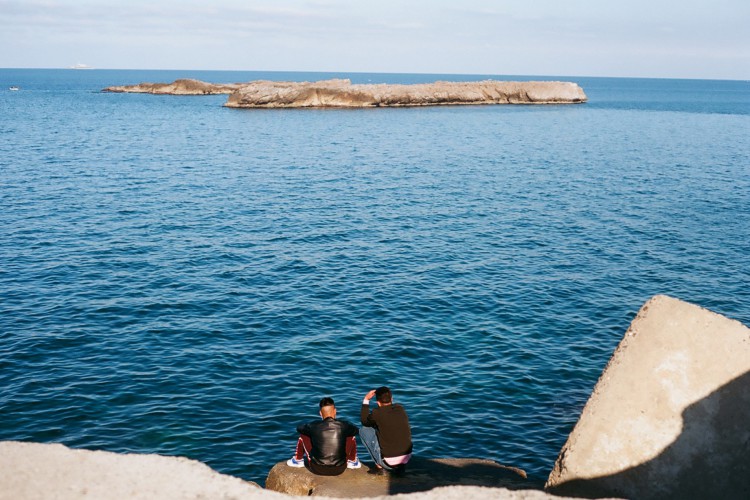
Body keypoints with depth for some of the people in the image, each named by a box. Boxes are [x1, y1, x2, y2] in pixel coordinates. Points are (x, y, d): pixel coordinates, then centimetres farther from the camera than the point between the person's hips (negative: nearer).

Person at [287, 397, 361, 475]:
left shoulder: (314, 426, -11)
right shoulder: (343, 425, -10)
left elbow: (299, 428, 10)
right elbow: (356, 430, 12)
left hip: (317, 470, 0)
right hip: (339, 470, 0)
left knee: (303, 435, 15)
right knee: (351, 436, 18)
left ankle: (298, 461, 35)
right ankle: (353, 462, 36)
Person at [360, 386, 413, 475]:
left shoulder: (377, 413, -10)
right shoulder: (401, 409, 4)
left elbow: (364, 421, 12)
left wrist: (366, 400, 14)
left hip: (389, 461, -5)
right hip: (406, 459, 5)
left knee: (364, 430, 8)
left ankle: (379, 467, 9)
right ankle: (400, 467, 17)